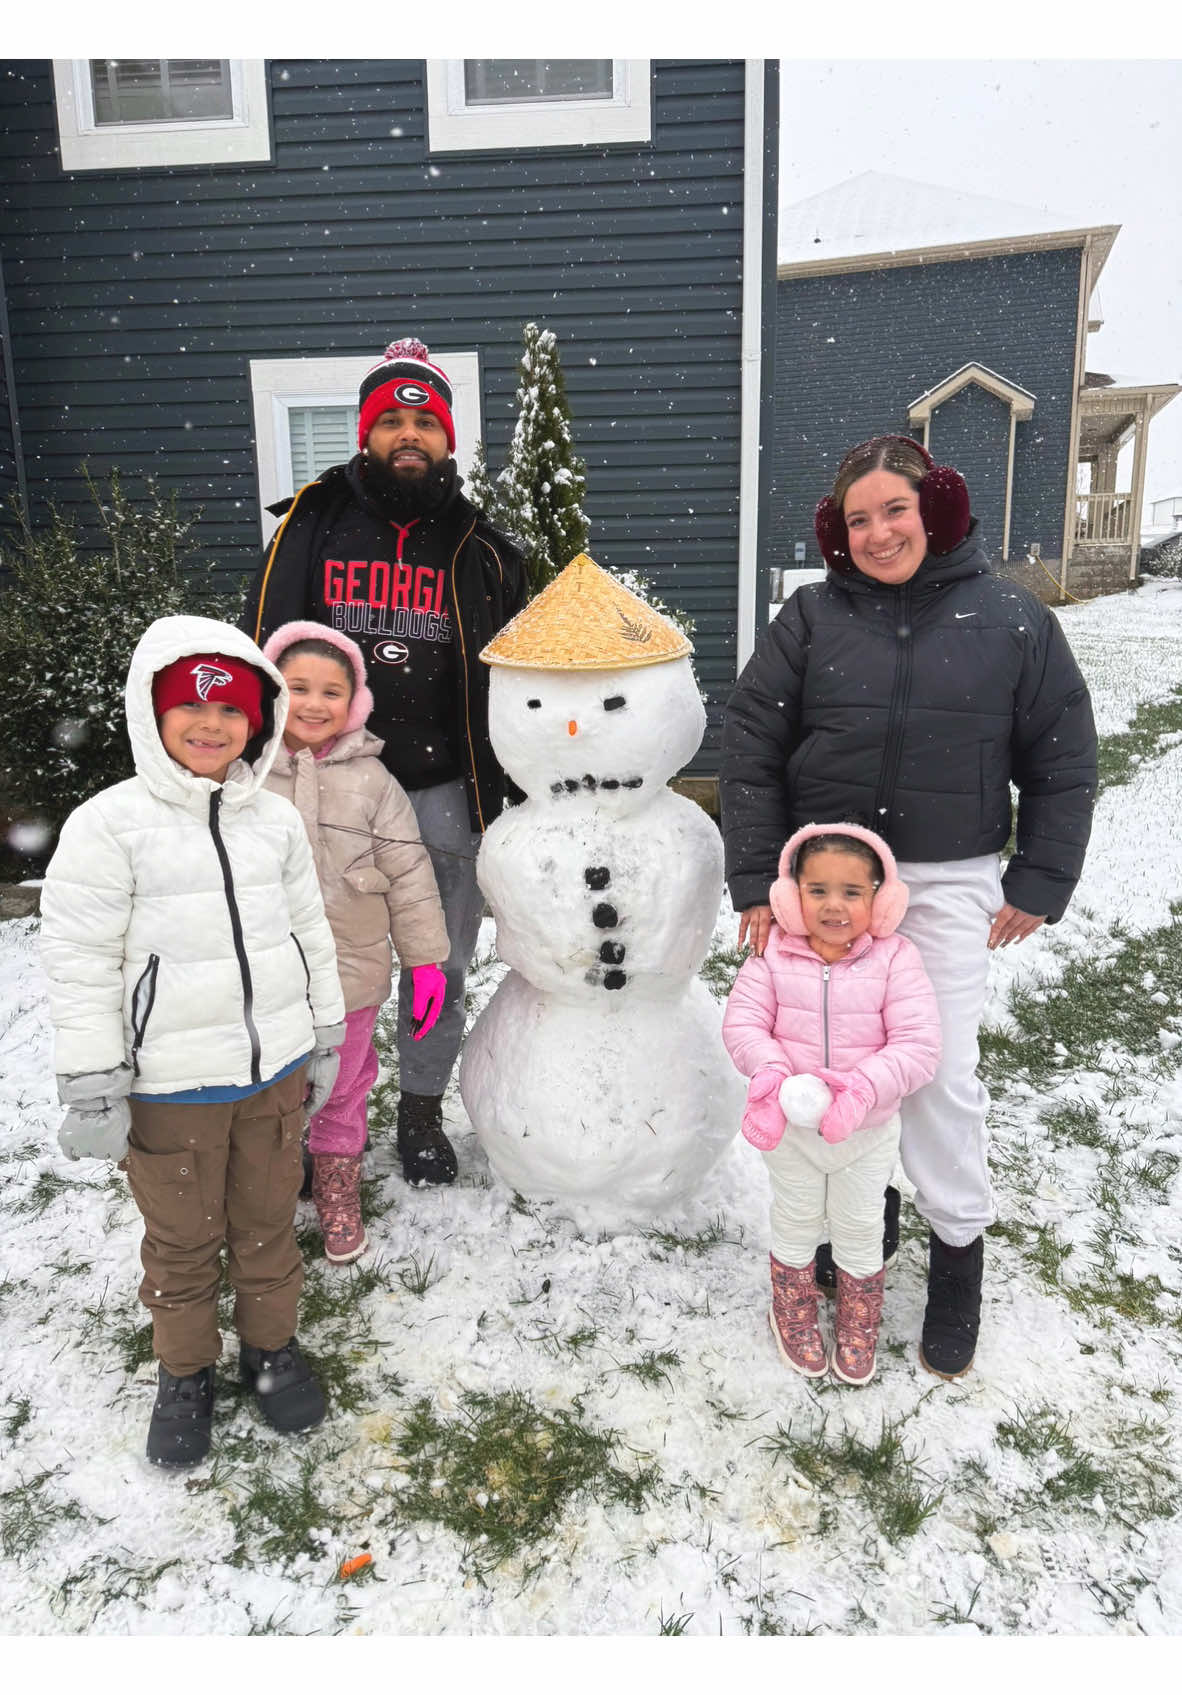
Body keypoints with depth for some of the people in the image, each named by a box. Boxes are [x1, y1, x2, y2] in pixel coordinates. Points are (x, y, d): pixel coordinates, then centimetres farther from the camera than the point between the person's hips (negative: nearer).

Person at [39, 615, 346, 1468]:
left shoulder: (276, 819, 2)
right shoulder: (109, 824, -12)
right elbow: (81, 965, -10)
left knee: (268, 1220, 18)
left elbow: (311, 934, 10)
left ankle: (271, 1344, 41)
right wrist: (92, 1088, -10)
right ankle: (185, 1371, 37)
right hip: (170, 1085, -3)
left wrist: (325, 1040, 13)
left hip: (274, 1070, 4)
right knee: (182, 1238, 14)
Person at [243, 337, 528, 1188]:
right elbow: (264, 652, 3)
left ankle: (423, 1110, 33)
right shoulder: (313, 525, 3)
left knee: (439, 968, 12)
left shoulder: (481, 551, 6)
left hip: (445, 795, 1)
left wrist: (503, 798, 6)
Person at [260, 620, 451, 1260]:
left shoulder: (370, 780, -5)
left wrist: (427, 961, -3)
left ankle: (338, 1191, 38)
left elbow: (410, 877, -3)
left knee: (342, 1093, 17)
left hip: (350, 975, 0)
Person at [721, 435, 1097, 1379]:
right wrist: (756, 880, -5)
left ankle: (959, 1247, 21)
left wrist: (1040, 884, 1)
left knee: (941, 1069, -1)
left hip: (949, 883, -1)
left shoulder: (1012, 619, -1)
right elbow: (751, 747, -1)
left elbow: (1063, 759, 4)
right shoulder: (811, 618, 0)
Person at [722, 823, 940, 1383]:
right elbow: (742, 1022, -14)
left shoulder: (894, 959, -16)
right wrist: (775, 1075, -31)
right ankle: (793, 1315, 47)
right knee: (795, 1223, 22)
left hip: (867, 1130, 0)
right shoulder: (773, 954, -14)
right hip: (791, 1126, 0)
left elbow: (919, 1045, -20)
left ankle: (858, 1326, 46)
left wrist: (862, 1089, -33)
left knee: (860, 1230, 21)